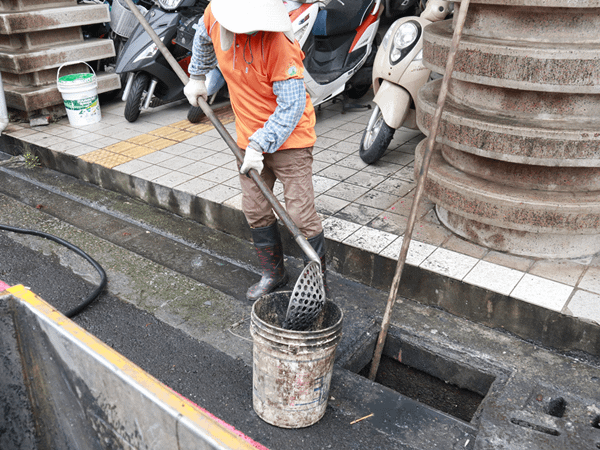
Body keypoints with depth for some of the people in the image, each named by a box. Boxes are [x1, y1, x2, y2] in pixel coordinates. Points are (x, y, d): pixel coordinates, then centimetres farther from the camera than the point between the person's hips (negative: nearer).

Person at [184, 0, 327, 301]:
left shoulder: (277, 40, -26)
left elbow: (292, 105, -24)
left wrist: (259, 145, -24)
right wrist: (197, 76, 27)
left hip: (288, 138, -6)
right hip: (250, 138, 7)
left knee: (300, 214, -6)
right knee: (255, 212, 13)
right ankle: (273, 274, 32)